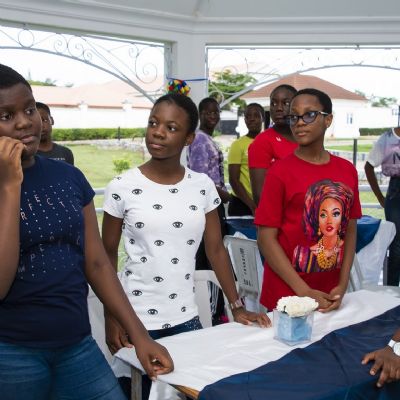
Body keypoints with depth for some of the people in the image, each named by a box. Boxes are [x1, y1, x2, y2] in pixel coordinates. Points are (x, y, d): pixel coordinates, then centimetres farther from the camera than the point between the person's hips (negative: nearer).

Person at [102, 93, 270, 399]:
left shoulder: (203, 186, -1)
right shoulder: (122, 188, -9)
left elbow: (216, 249, 4)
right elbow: (107, 255, -1)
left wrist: (237, 307, -1)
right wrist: (111, 318, -4)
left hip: (185, 317, 3)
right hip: (136, 319, -2)